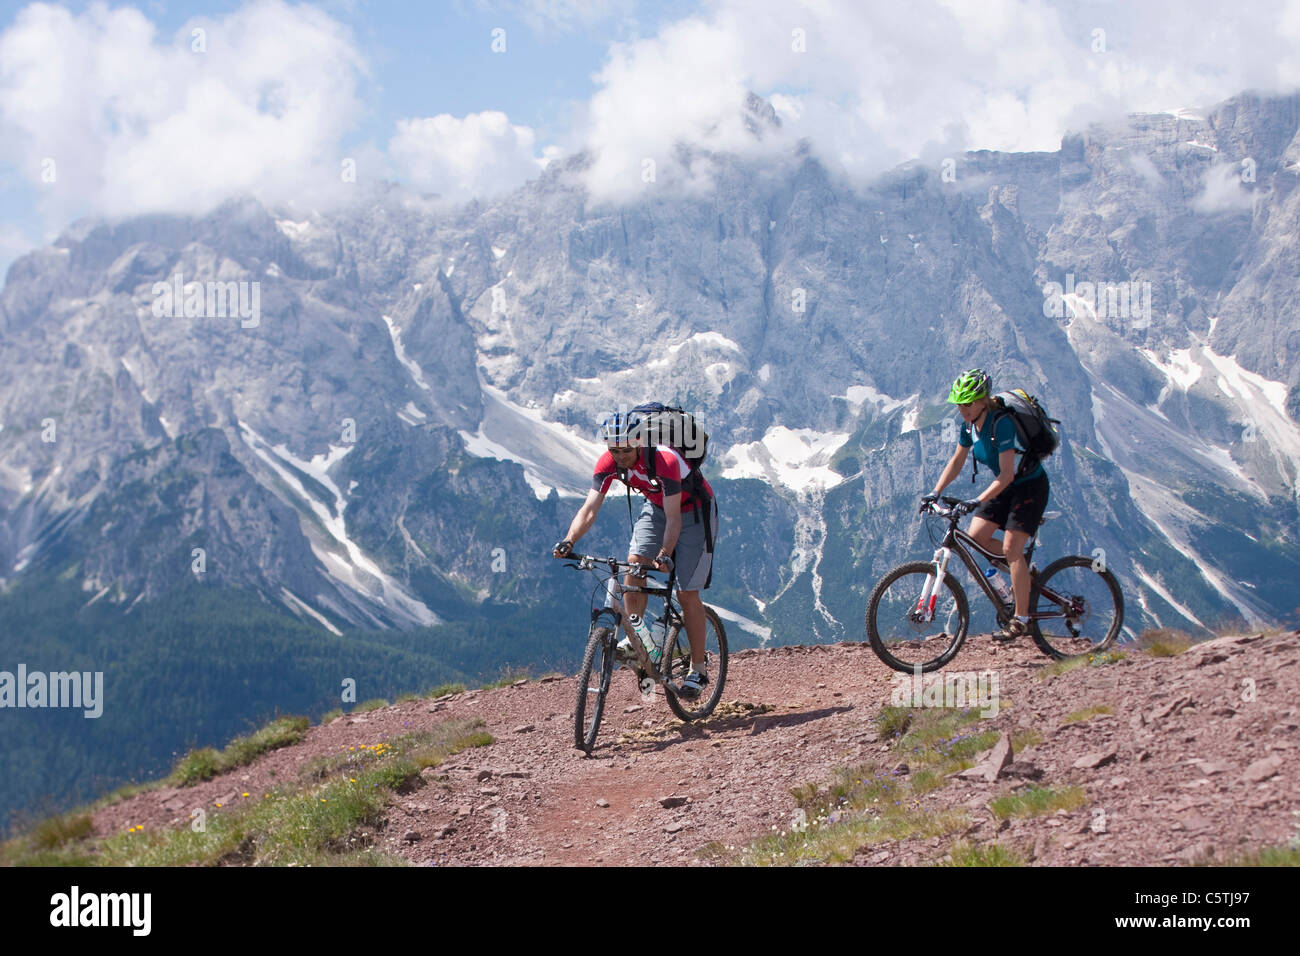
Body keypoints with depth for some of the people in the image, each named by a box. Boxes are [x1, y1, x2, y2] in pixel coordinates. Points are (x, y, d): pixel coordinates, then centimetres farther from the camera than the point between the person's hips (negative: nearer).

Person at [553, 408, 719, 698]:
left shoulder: (665, 461, -37)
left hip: (693, 512, -5)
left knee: (687, 593, -8)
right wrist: (569, 541, -41)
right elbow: (589, 509, -24)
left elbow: (673, 518, -38)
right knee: (634, 563, -19)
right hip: (656, 507, 5)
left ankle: (699, 669, 2)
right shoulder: (609, 464, -21)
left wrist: (664, 554, -53)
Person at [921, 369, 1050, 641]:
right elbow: (957, 461, 7)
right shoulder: (970, 424, -5)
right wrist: (936, 492, -4)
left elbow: (1007, 475, -31)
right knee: (976, 537, -5)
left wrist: (977, 501, -39)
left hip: (1030, 486, -8)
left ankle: (1021, 619, -11)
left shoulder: (1001, 422, -29)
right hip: (1005, 486, 8)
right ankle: (1023, 574, 17)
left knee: (1011, 547, -17)